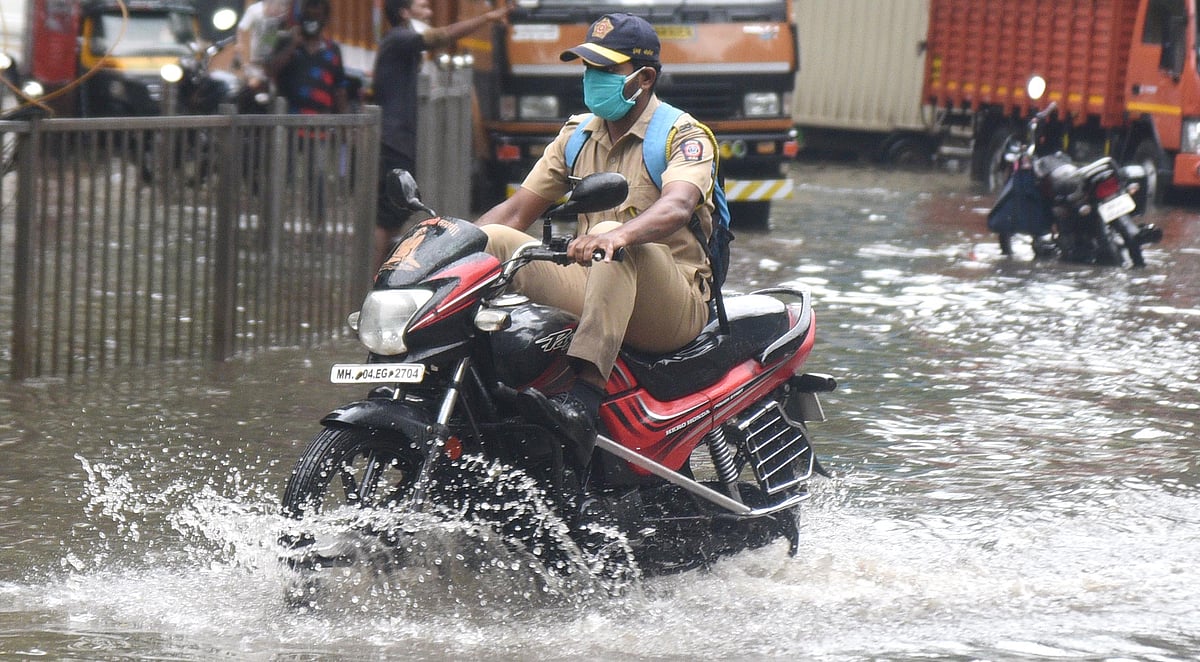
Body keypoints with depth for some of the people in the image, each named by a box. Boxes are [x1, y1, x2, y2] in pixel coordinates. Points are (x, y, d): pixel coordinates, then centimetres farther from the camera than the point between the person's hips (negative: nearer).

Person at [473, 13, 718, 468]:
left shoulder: (684, 135, -5)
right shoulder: (577, 136, 16)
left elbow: (678, 206, -27)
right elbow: (516, 212, 13)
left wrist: (619, 234, -48)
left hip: (673, 305, -6)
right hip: (591, 292, 6)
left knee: (612, 242, -38)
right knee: (491, 240, -10)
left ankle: (584, 400, -54)